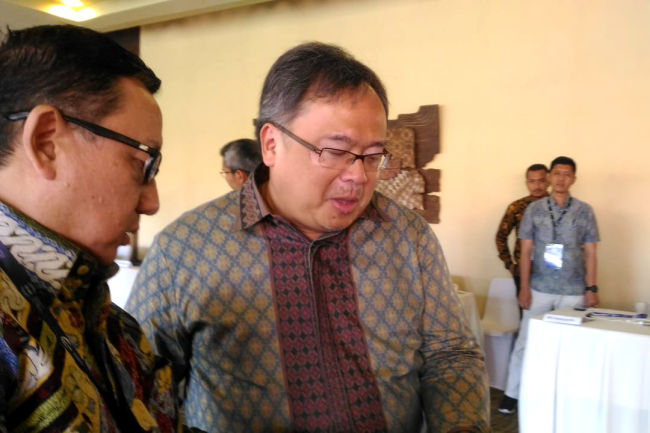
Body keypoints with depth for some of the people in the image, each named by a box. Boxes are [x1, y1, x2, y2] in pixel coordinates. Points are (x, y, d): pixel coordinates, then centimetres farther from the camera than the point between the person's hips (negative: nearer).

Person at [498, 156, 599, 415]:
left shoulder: (584, 211, 3)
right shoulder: (534, 209, 2)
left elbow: (590, 253, 3)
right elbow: (526, 251, 2)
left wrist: (592, 288, -4)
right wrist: (524, 287, -4)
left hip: (573, 291, 0)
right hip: (539, 289, 0)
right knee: (525, 342, 4)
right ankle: (511, 393, 14)